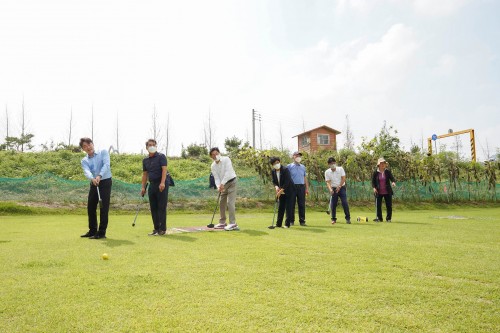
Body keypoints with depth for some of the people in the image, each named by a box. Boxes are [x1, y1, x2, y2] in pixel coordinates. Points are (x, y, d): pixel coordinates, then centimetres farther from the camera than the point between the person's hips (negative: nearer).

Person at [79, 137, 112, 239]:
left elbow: (106, 164, -16)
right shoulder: (84, 160, 7)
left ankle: (102, 232, -2)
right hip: (94, 184, 5)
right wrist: (92, 178, -35)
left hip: (105, 181, -5)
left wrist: (99, 176, -32)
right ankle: (92, 231, 24)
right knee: (90, 207, 8)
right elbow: (87, 172, -12)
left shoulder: (103, 152, 0)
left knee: (104, 207, -6)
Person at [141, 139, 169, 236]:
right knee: (153, 208, 7)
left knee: (161, 207, -5)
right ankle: (156, 228, 14)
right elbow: (145, 174, 17)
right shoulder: (145, 160, 14)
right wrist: (143, 187, 10)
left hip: (161, 185, -6)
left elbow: (164, 169, -15)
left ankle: (162, 229, 0)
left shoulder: (161, 156, -5)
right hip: (152, 185, 7)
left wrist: (162, 183, -27)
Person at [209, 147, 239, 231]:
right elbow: (216, 178, -5)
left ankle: (233, 224, -17)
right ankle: (222, 222, 22)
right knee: (222, 204, 10)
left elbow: (228, 172, -24)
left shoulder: (226, 159, -14)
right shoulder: (213, 166, 1)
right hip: (223, 185, 6)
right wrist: (218, 186, -25)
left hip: (231, 182, -6)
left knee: (230, 202, -16)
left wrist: (222, 183, -30)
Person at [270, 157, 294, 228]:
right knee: (280, 208, 8)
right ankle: (278, 224, 14)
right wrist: (276, 187, -15)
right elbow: (274, 181, 7)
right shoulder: (273, 171, -1)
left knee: (288, 207, -5)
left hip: (288, 191, -6)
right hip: (281, 192, 6)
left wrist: (281, 191, -25)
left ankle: (287, 224, 1)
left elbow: (287, 182, -24)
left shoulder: (285, 169, -20)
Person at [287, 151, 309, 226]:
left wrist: (307, 188, 9)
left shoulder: (303, 167, 17)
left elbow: (305, 178, 16)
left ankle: (302, 220, 7)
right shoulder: (289, 166, 5)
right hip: (292, 187, -3)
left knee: (302, 204, 2)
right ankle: (291, 220, 7)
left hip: (301, 187, 3)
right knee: (291, 204, 0)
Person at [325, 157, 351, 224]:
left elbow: (343, 178, -8)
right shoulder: (327, 172, -3)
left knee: (345, 203, -8)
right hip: (333, 189, 1)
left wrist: (339, 187, -18)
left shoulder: (340, 169, -3)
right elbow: (328, 182, -10)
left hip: (342, 188, -1)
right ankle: (333, 219, 12)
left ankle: (348, 218, -1)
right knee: (333, 204, 1)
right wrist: (330, 189, -27)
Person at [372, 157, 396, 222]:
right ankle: (379, 218, 16)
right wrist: (374, 188, -10)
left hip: (387, 192, 1)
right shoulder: (376, 172, 0)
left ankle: (388, 218, 18)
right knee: (378, 205, 3)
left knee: (389, 205, 4)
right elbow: (373, 181, 5)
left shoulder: (388, 171, 1)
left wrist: (393, 182, -30)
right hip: (378, 192, 0)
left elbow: (392, 178, -7)